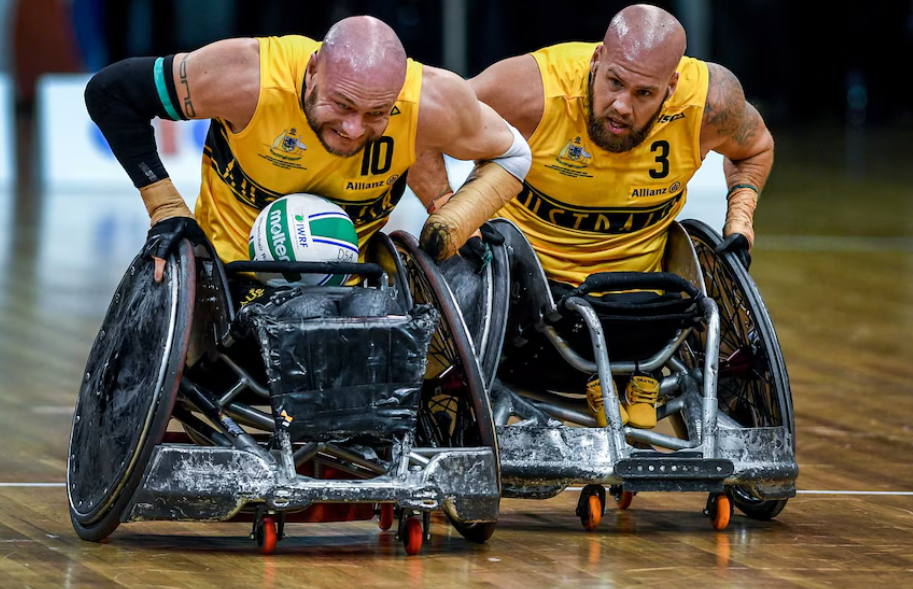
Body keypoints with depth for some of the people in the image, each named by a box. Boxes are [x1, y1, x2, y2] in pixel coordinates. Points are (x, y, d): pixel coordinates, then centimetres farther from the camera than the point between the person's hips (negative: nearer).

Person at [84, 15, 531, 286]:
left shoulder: (431, 104, -28)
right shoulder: (248, 79, -33)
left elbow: (510, 155, -7)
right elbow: (110, 92, -19)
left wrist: (448, 230, -23)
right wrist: (165, 209, -22)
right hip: (229, 265, -1)